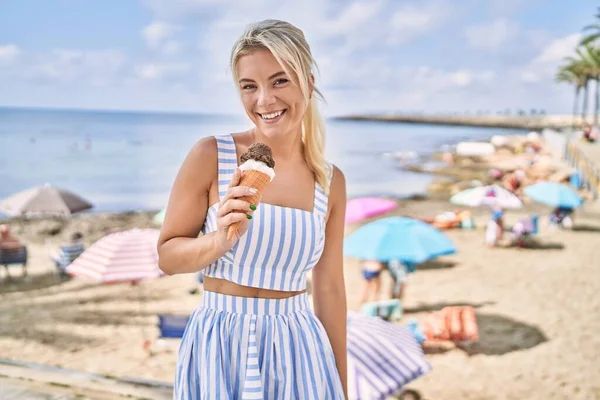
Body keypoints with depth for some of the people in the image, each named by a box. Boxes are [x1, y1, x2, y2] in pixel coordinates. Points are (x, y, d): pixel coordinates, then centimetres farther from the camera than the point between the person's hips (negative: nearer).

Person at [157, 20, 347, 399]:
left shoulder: (331, 182, -1)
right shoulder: (210, 155, -10)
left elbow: (330, 288, 6)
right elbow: (167, 257, -2)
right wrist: (221, 240, -22)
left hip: (297, 352, 2)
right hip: (220, 347, -2)